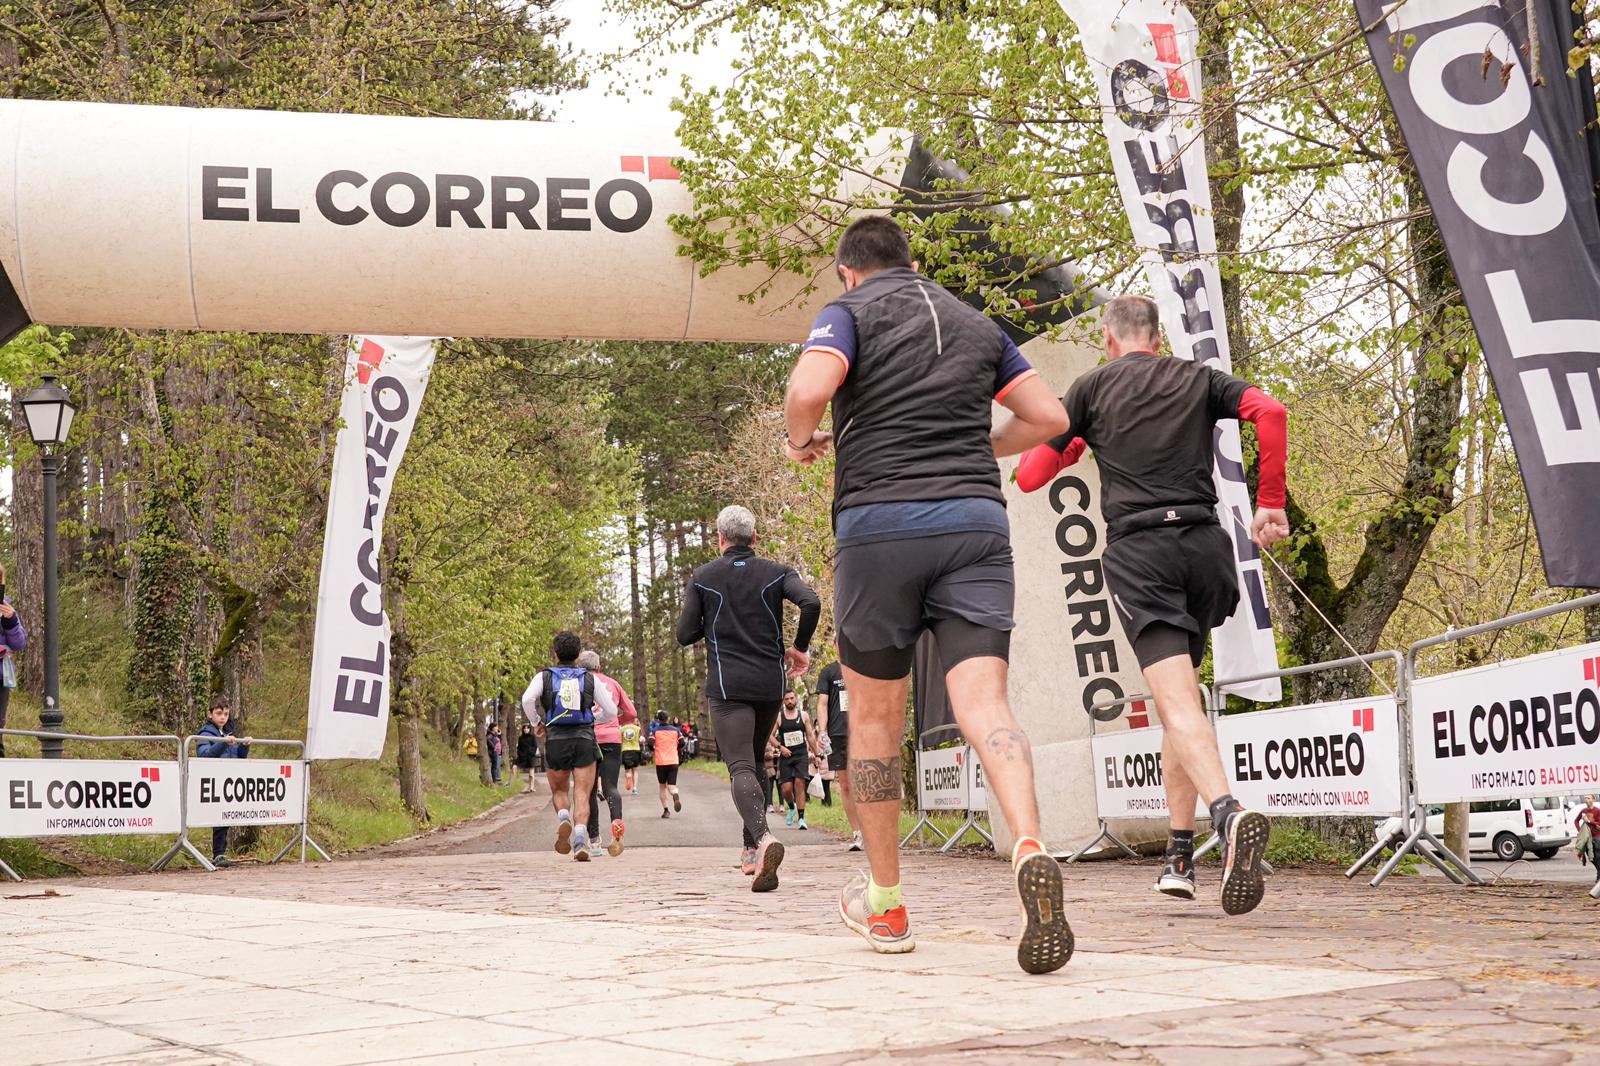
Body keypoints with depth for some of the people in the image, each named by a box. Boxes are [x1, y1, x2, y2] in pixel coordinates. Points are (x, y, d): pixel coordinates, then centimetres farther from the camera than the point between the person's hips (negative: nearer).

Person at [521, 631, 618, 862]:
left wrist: (536, 722, 2)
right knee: (582, 795, -3)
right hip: (584, 739, 0)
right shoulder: (590, 678, 9)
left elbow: (527, 699, -14)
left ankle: (563, 818, -12)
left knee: (559, 791, 19)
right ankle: (580, 835, -27)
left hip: (555, 740, 0)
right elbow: (610, 711, 7)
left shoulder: (544, 676, 6)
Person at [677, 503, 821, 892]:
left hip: (727, 685, -3)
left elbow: (685, 634, 2)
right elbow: (811, 602, -12)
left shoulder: (703, 577, 4)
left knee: (740, 767, -12)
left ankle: (763, 837, -38)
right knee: (755, 761, 20)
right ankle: (751, 849, 21)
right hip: (770, 683, 3)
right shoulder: (776, 573, 6)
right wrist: (799, 647, 3)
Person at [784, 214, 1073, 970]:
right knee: (983, 704, -8)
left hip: (880, 520, -3)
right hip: (977, 520, 3)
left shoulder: (851, 312, 5)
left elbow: (807, 390, -15)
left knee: (875, 711, 12)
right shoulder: (974, 323, 20)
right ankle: (1030, 848, -36)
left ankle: (883, 902, 19)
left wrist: (802, 441, 6)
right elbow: (1049, 417, 19)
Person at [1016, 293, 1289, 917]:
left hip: (1138, 549, -3)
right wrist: (1270, 505, 3)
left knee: (1178, 700, -15)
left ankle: (1230, 814, -42)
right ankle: (1179, 857, 14)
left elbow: (1029, 478, 10)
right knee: (1180, 693, 16)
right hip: (1205, 543, 3)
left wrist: (1071, 448, 30)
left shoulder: (1091, 387, 12)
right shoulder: (1198, 379, 17)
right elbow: (1270, 412, -2)